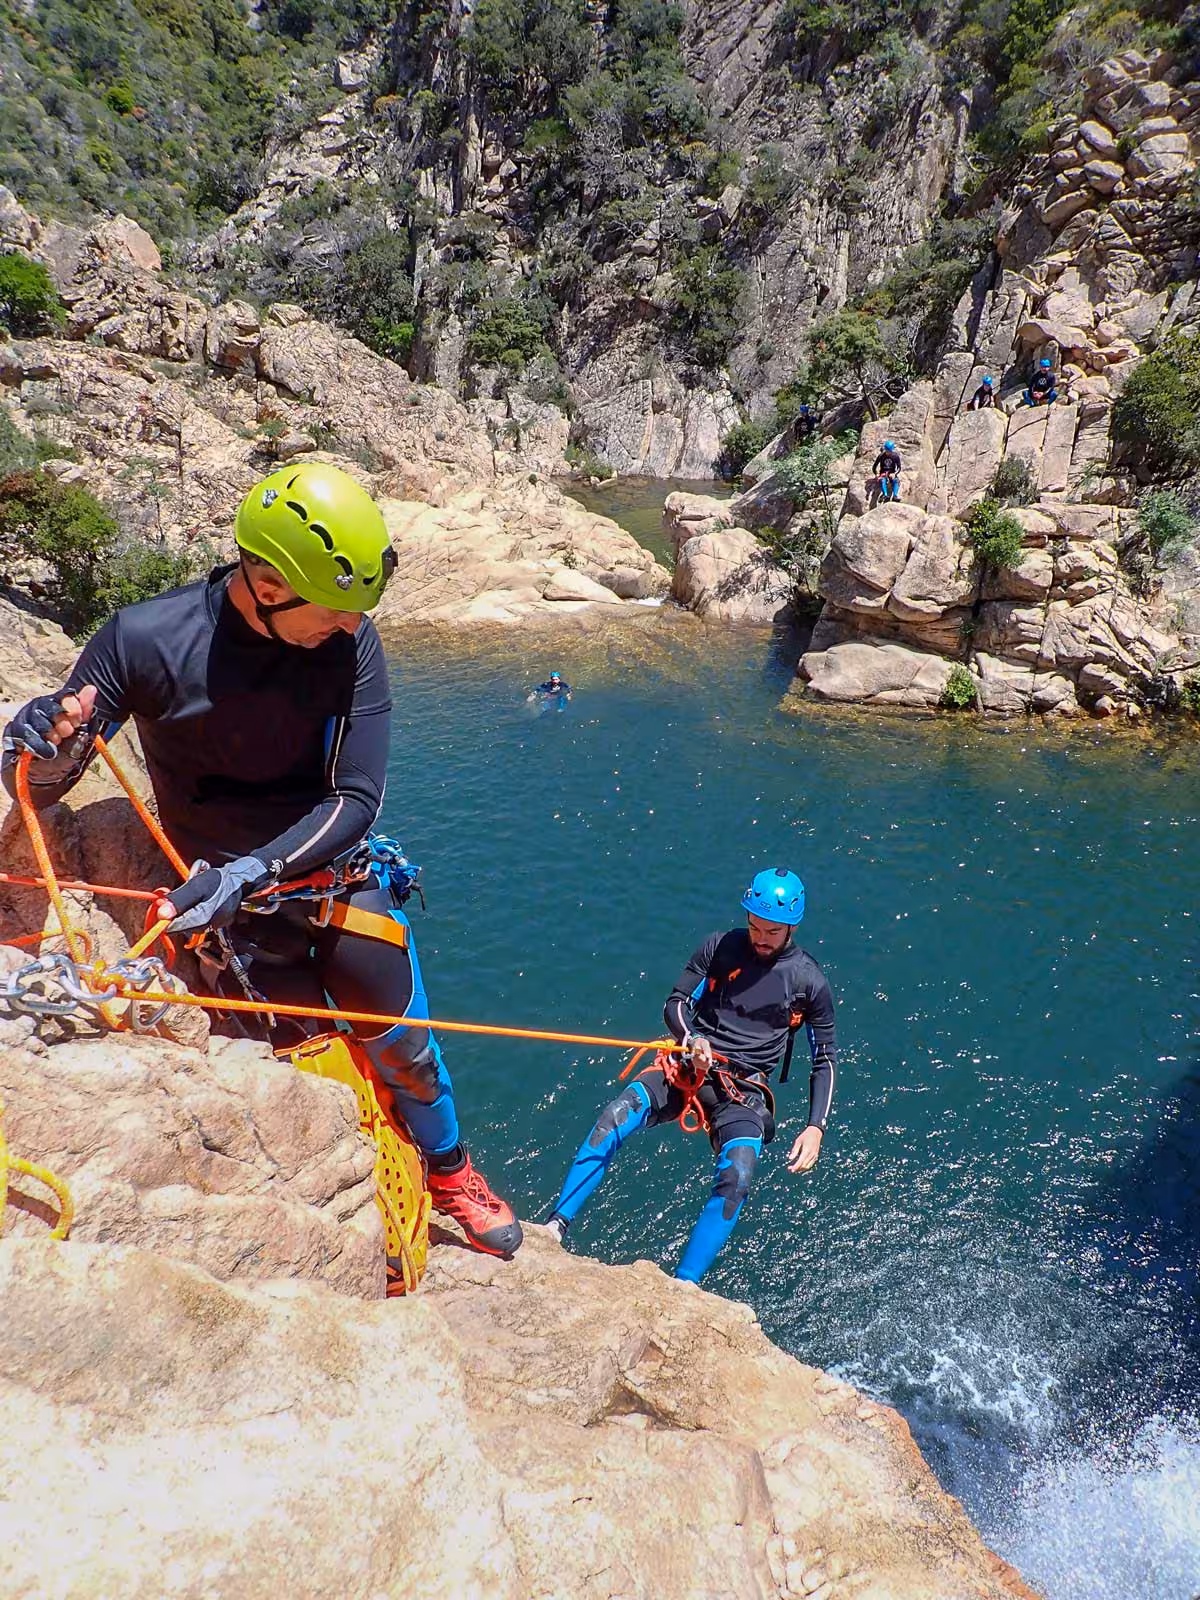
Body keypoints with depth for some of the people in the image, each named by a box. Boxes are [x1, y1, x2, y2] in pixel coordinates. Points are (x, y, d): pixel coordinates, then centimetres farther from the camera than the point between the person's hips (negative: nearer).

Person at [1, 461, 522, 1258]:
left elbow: (358, 798, -15)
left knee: (403, 1046, 11)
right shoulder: (145, 640, -19)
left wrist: (253, 869, -28)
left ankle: (451, 1171, 42)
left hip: (340, 874, 2)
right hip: (232, 894, -1)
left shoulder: (350, 641, -15)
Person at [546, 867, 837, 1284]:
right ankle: (553, 1228, -22)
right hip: (690, 1065, 1)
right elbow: (676, 1004, 8)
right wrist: (691, 1039, -16)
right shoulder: (719, 948, 5)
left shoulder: (808, 981, 3)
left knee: (737, 1179, -30)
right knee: (612, 1121, -26)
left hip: (745, 1091, -1)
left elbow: (825, 1058, 9)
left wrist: (816, 1127, -4)